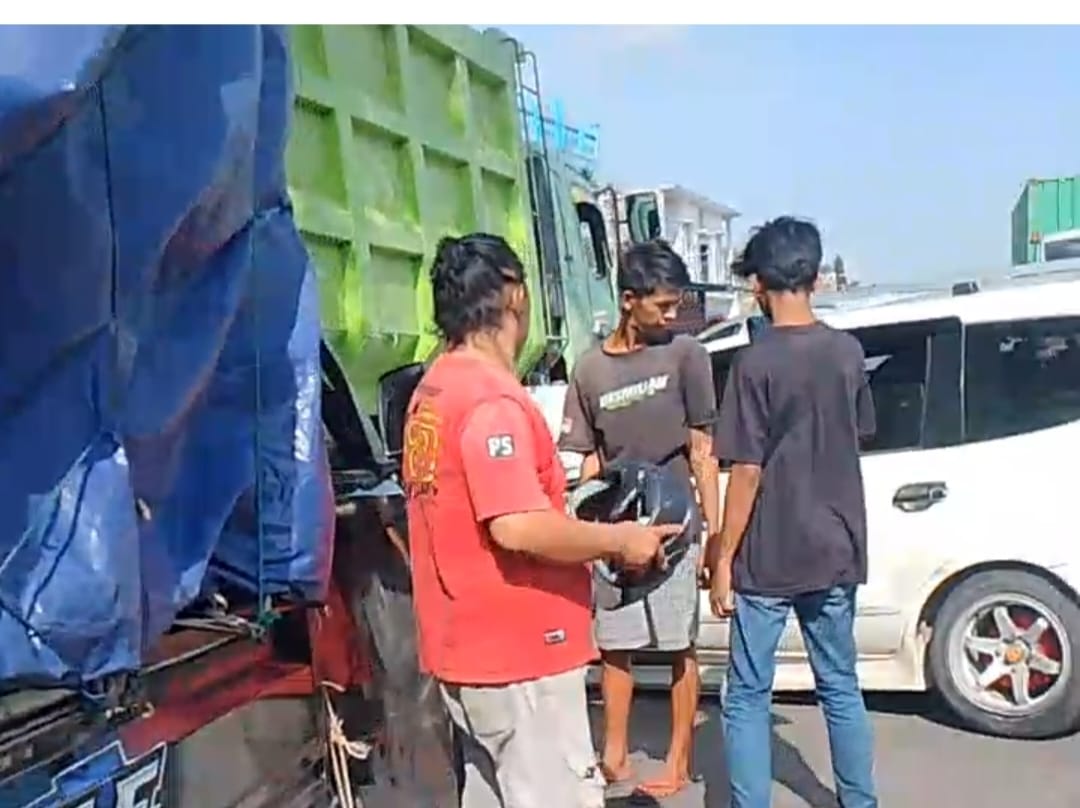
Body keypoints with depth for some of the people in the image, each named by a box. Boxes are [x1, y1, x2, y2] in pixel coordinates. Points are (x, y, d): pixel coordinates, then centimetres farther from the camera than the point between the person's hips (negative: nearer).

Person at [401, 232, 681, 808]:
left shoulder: (433, 391, 10)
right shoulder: (492, 398, -20)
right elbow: (517, 527, -28)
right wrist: (620, 540, -14)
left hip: (468, 645, 10)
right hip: (517, 651, -9)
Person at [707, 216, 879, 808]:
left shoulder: (756, 362, -16)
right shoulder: (848, 353, 2)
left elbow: (747, 473, -16)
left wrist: (723, 559, -8)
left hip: (767, 558, -6)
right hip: (836, 550, 6)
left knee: (747, 696, 7)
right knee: (841, 688, 19)